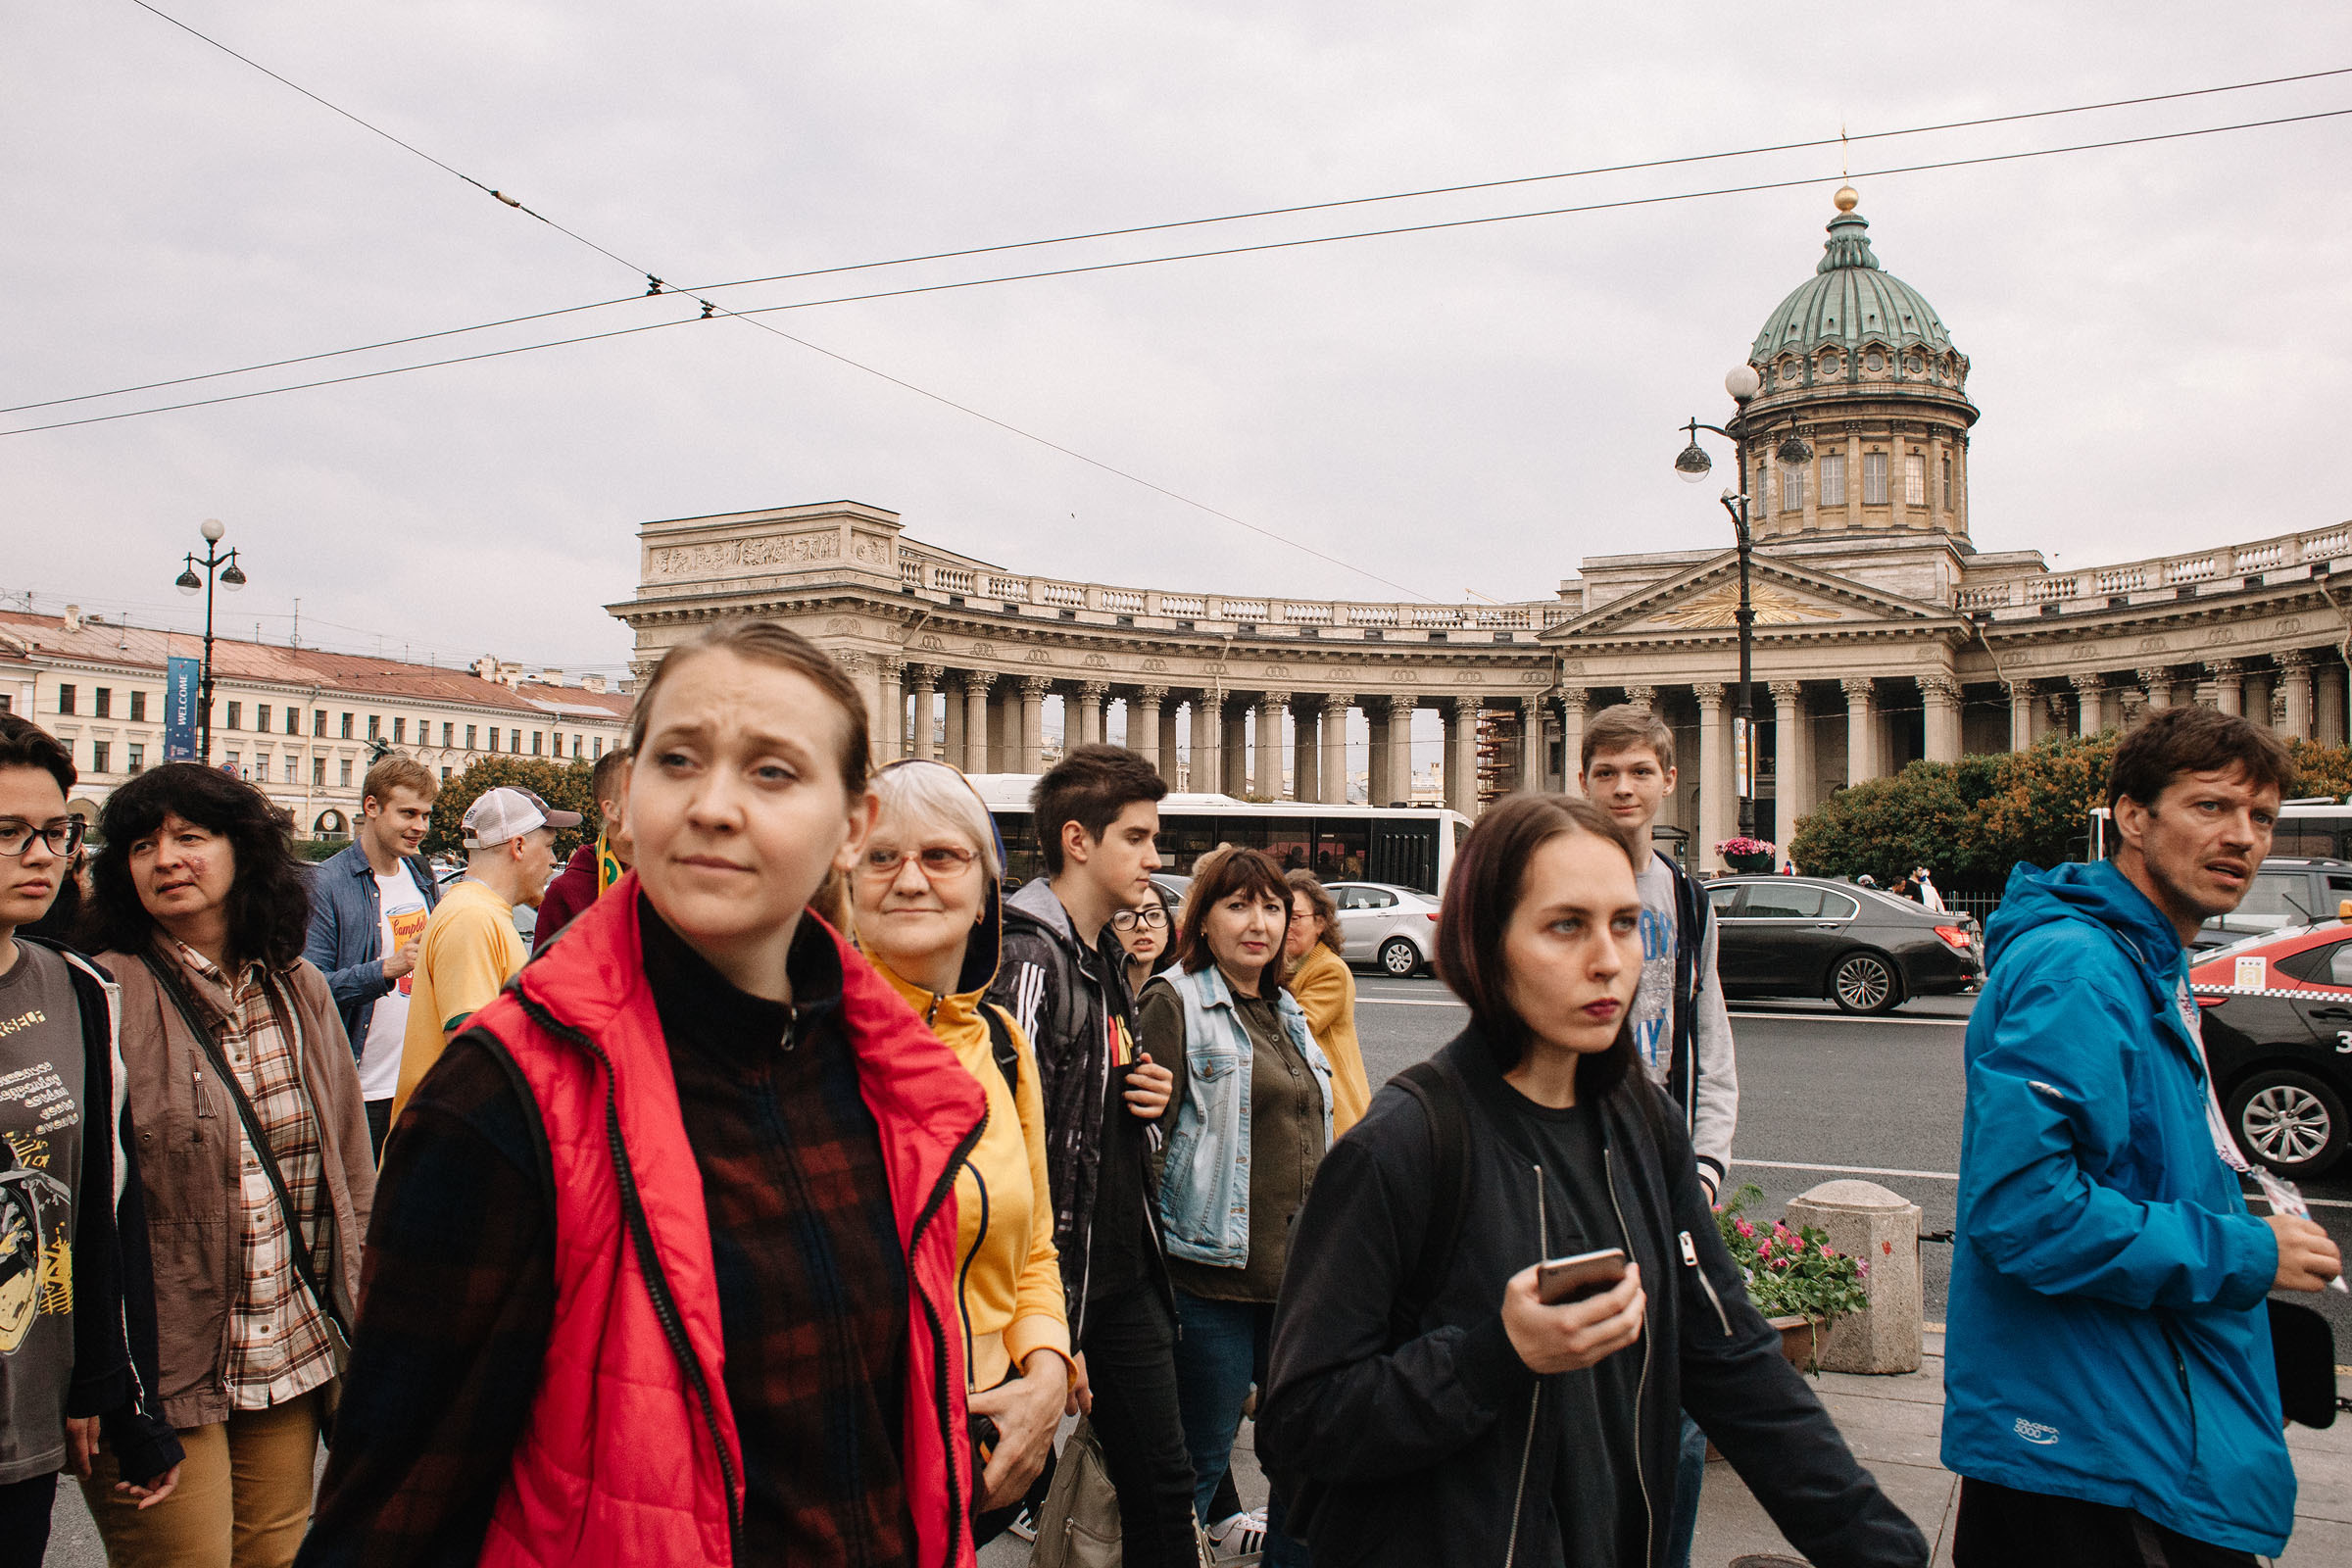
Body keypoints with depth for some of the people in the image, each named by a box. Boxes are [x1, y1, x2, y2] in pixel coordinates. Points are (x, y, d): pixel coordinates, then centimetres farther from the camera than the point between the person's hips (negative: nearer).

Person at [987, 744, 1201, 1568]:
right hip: (1059, 1278, -8)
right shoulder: (1028, 961, -18)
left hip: (1127, 1273, 8)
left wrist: (1144, 1094, 2)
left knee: (1162, 1482, 14)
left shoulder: (1108, 957, 11)